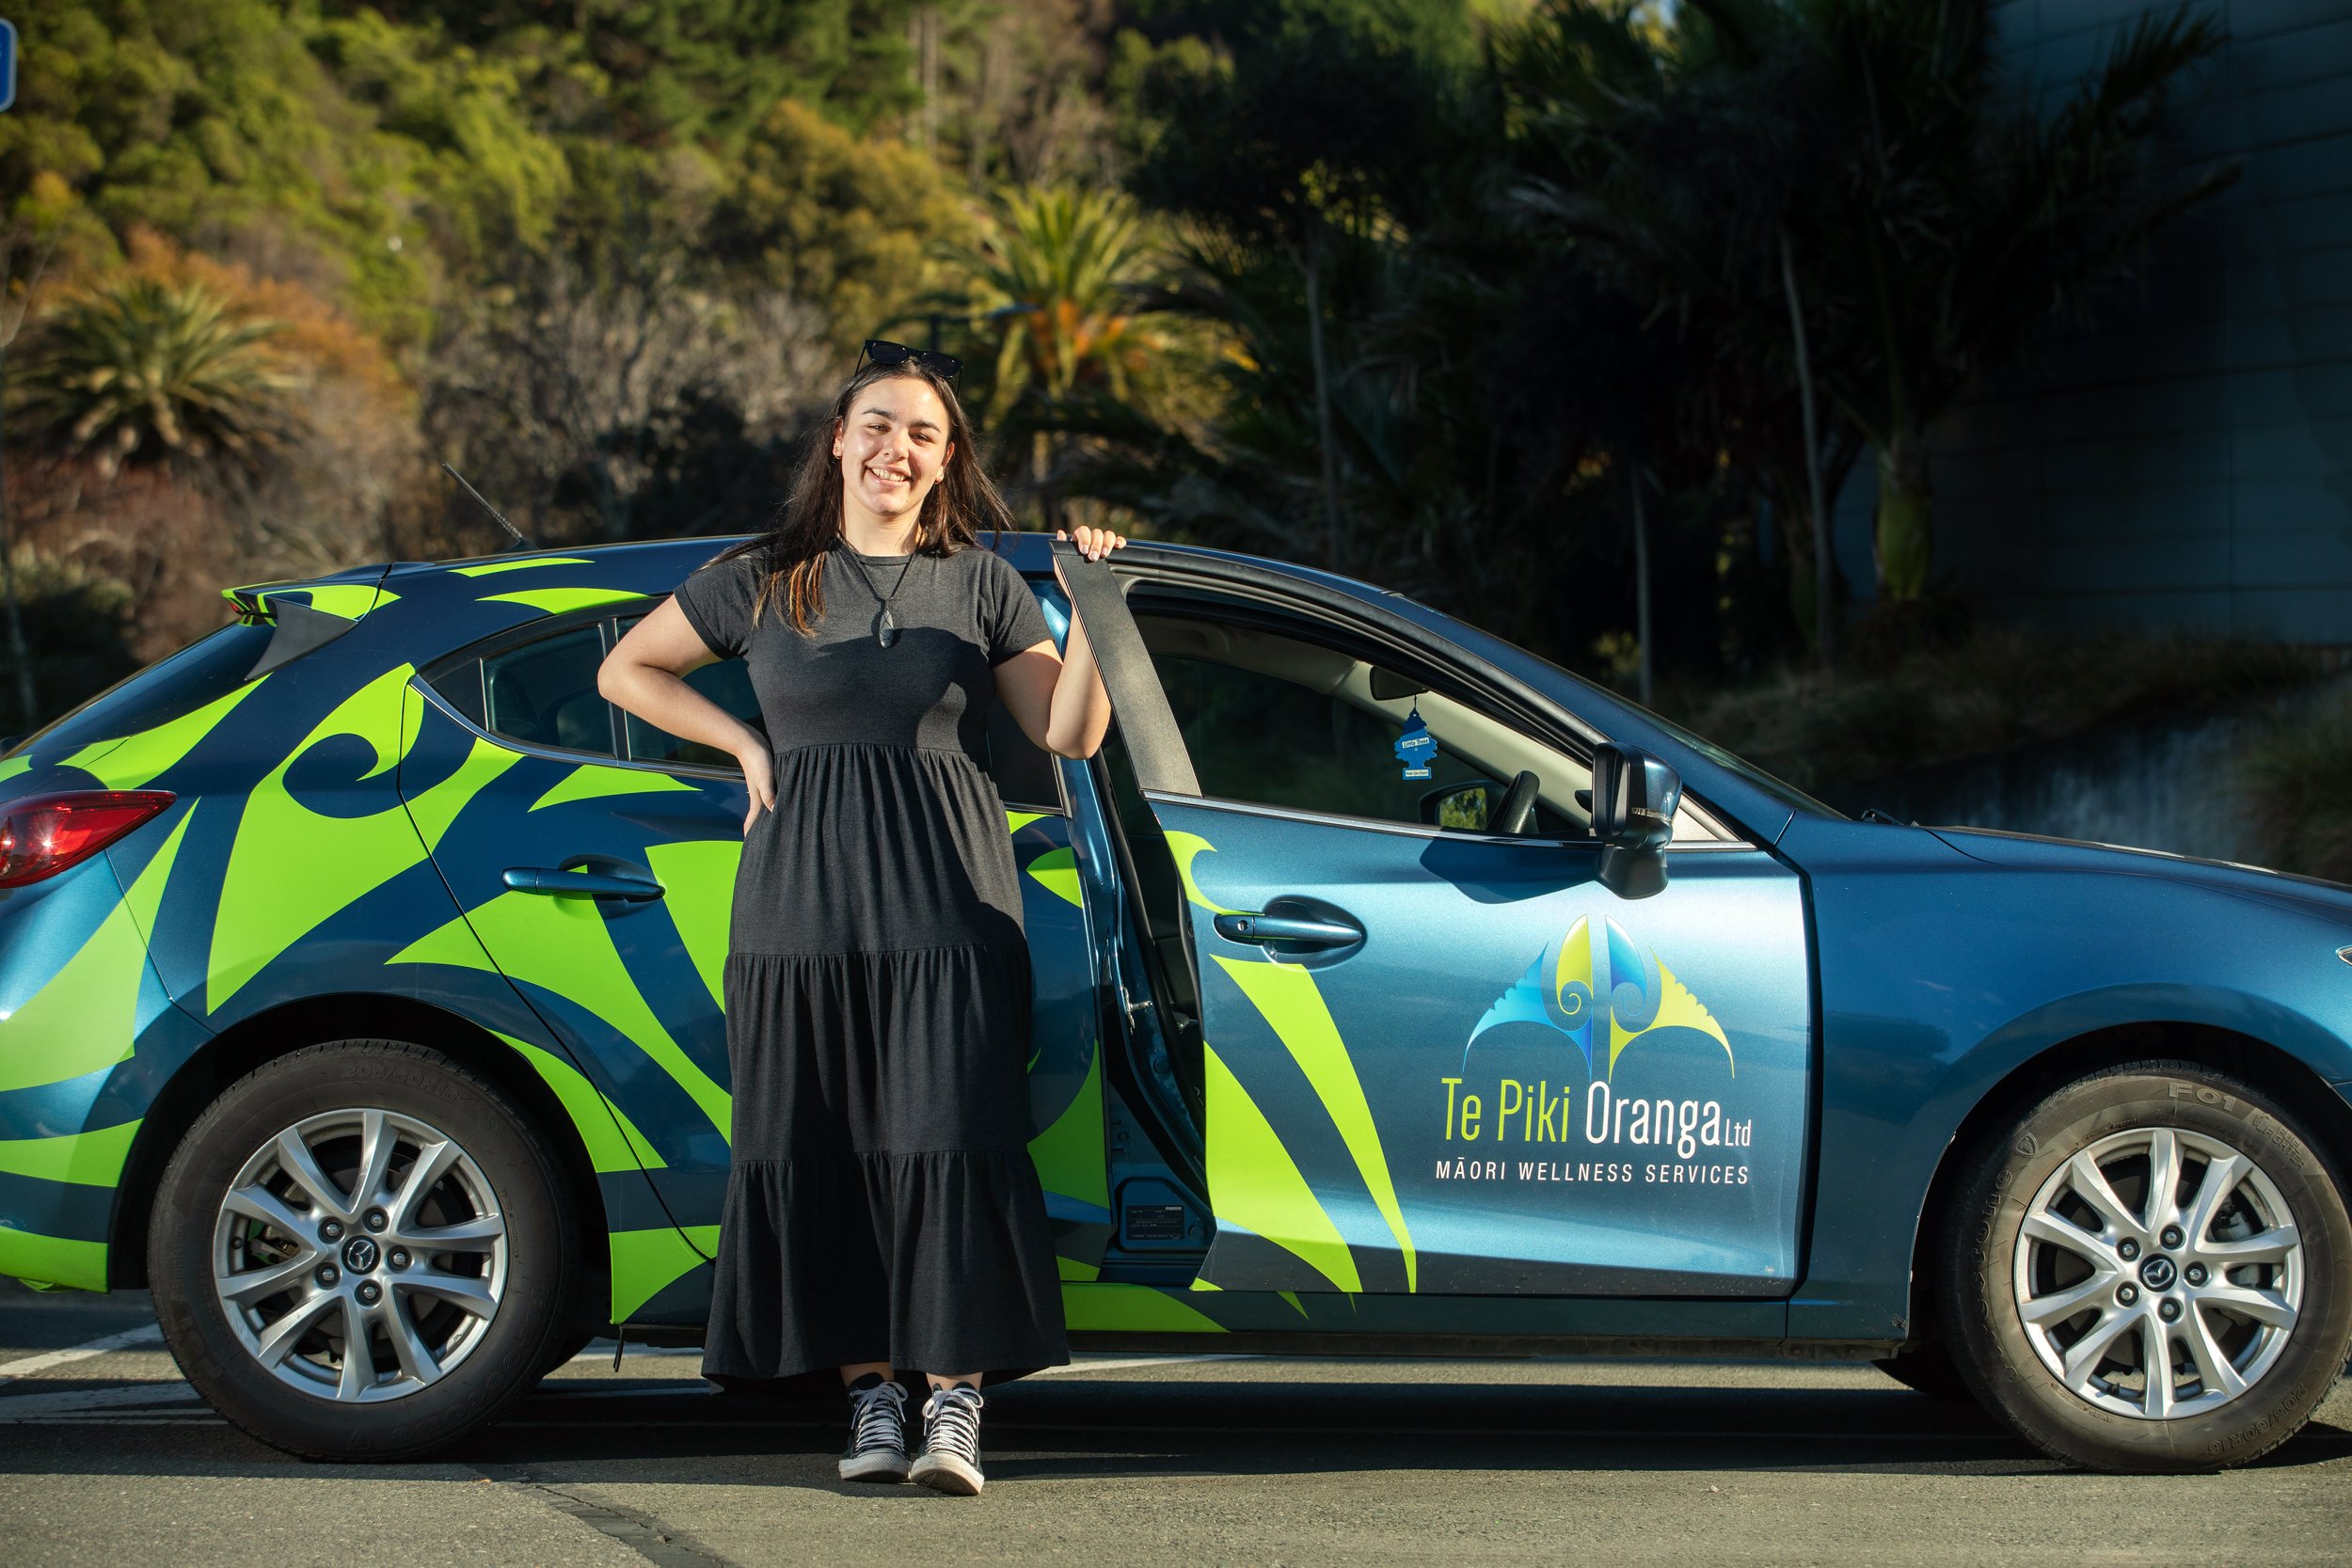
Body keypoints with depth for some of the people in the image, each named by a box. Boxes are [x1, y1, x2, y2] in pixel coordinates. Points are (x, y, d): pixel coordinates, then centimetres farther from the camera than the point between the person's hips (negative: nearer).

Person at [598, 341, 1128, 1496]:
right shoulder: (762, 579, 10)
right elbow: (626, 672, 18)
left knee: (946, 1138, -10)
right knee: (821, 1146, -1)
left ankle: (955, 1402, -10)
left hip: (946, 894, -1)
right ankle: (870, 1395, 6)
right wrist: (748, 746, 7)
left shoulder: (979, 581, 10)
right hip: (802, 893, 1)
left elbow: (1071, 733, 5)